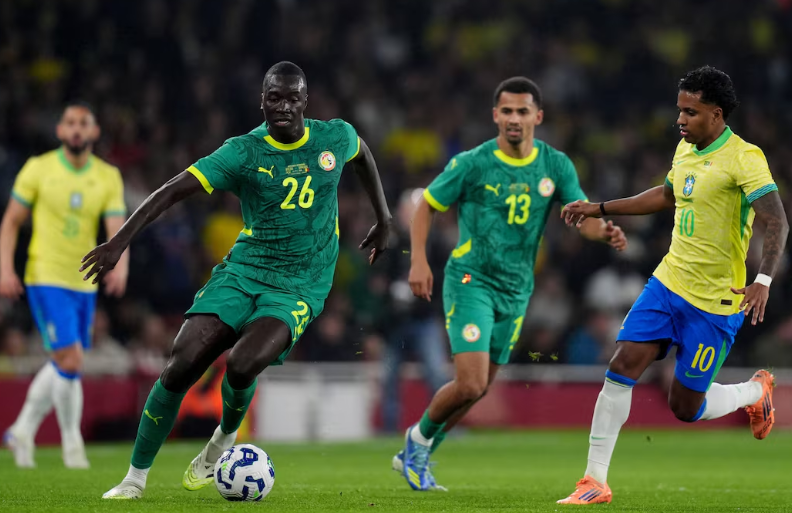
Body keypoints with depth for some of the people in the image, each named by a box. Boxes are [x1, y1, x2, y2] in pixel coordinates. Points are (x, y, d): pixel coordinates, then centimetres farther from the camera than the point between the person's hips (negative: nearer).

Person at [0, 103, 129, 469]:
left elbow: (117, 229, -6)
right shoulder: (38, 169, -4)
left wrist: (121, 266, -25)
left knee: (61, 365, 12)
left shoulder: (108, 177, 2)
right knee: (70, 362, -14)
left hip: (84, 283, 4)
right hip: (45, 278, -4)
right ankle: (72, 443, 1)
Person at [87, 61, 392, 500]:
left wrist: (384, 221, 29)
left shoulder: (336, 138, 0)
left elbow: (362, 154, 25)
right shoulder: (243, 153, -7)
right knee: (181, 365, -14)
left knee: (242, 364, -27)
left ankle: (224, 441, 6)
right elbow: (176, 188, -14)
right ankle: (135, 477, 1)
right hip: (242, 270, 1)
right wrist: (120, 241, -25)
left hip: (299, 287, -1)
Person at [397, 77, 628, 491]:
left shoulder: (556, 166, 0)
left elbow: (582, 218, -4)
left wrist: (605, 232, -28)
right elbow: (426, 206, 1)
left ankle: (416, 457, 33)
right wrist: (418, 261, -11)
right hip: (471, 281, -5)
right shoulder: (472, 164, -10)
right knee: (470, 385, -17)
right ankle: (420, 436, 12)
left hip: (516, 290, 5)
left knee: (477, 389, 13)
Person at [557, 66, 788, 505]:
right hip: (667, 283, 7)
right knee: (622, 368, -7)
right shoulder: (686, 149, 8)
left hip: (715, 303, -7)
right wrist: (599, 209, 27)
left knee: (686, 408, 0)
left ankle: (756, 392, 32)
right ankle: (595, 481, -2)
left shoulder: (743, 158, -17)